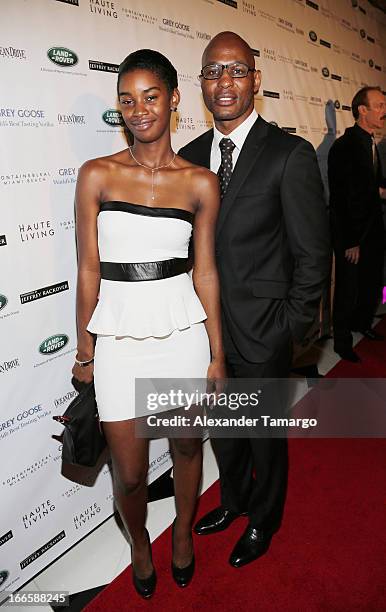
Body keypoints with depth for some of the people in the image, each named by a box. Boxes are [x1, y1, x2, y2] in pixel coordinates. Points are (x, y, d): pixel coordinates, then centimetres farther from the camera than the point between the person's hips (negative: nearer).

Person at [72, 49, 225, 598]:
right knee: (130, 473, 10)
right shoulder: (98, 175, -3)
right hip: (119, 339, -1)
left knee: (187, 447, 19)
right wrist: (85, 354, 1)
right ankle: (139, 542, 45)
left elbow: (205, 271, 2)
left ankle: (183, 531, 50)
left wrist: (217, 354, 3)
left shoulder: (200, 183, -1)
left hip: (183, 335, 1)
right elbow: (89, 271, -3)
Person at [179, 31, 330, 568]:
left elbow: (313, 254, -11)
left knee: (265, 435, 16)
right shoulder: (190, 156, 4)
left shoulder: (291, 155, -12)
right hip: (207, 327, 5)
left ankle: (264, 519, 44)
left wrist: (290, 330, -12)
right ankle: (233, 500, 51)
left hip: (262, 332, -4)